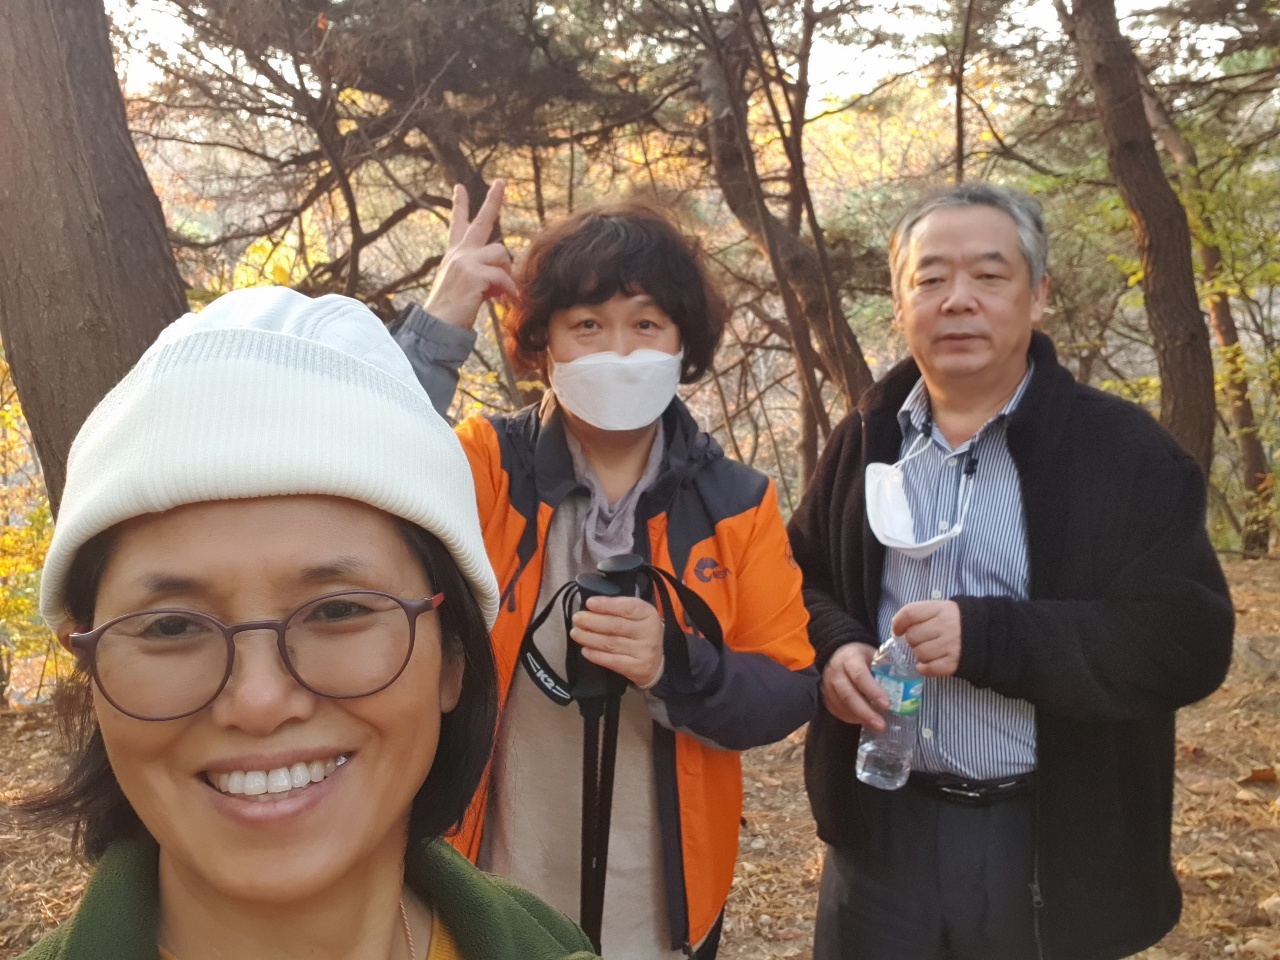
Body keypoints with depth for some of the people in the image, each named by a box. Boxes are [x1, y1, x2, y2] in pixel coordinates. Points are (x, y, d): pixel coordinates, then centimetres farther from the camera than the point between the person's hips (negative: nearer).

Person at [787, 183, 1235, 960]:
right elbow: (802, 577, 13)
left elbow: (1190, 639, -15)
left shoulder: (1124, 450, -8)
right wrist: (834, 647, -10)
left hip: (1054, 843, -2)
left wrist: (988, 637, -25)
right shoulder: (865, 440, 5)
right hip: (883, 827, 3)